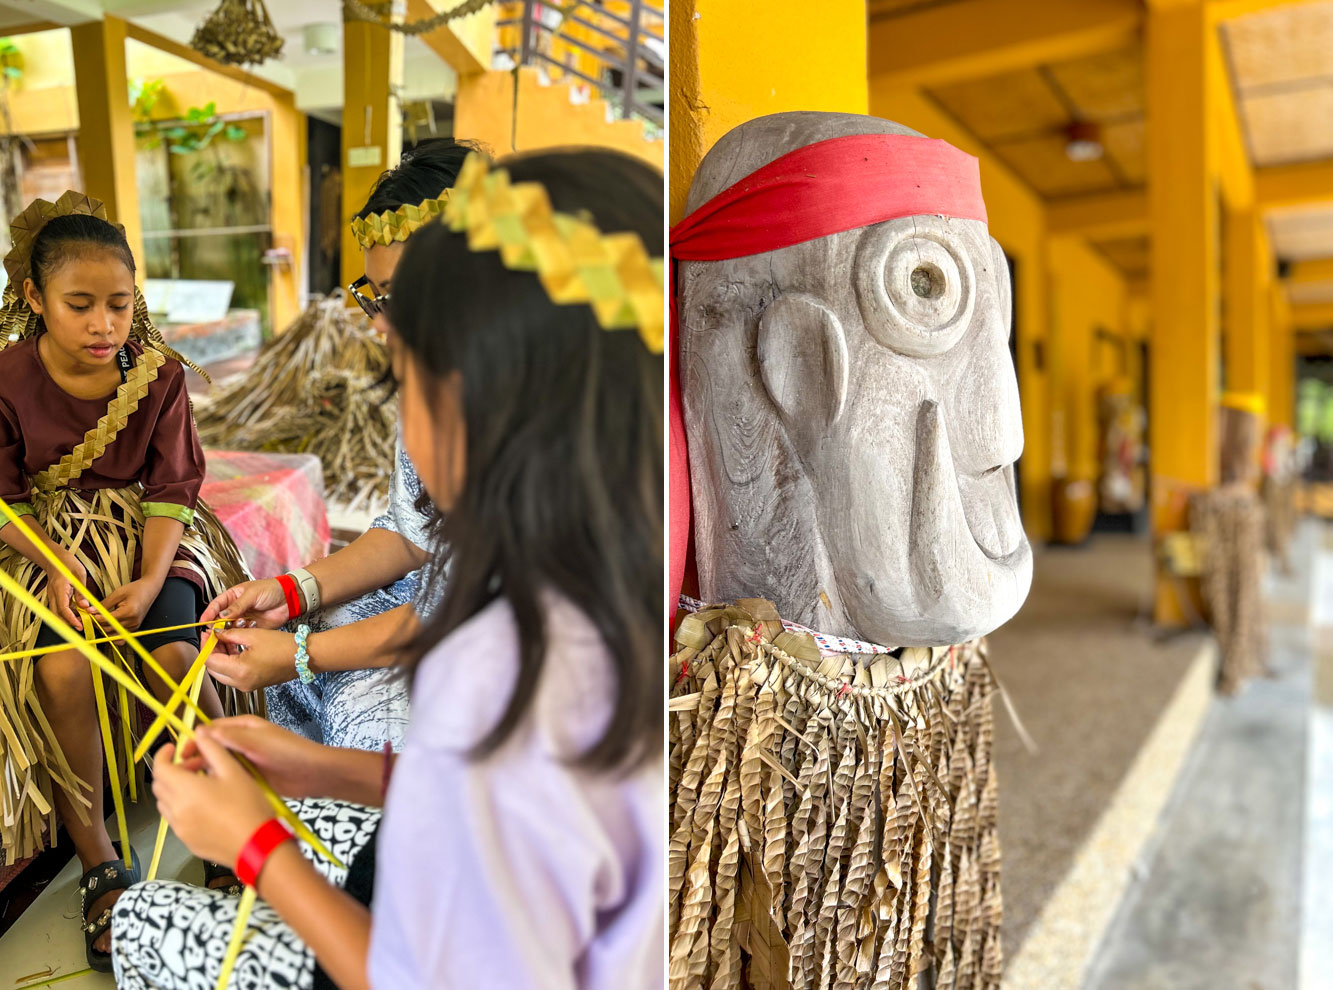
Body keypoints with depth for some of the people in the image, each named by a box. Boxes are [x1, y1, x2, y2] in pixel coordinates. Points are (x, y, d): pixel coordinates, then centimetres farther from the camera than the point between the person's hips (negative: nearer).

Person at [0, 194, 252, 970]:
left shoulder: (158, 372, -7)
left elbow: (172, 488, -6)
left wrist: (152, 577, -21)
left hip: (145, 531, 0)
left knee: (174, 652, -25)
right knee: (63, 669, -26)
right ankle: (99, 861, -9)